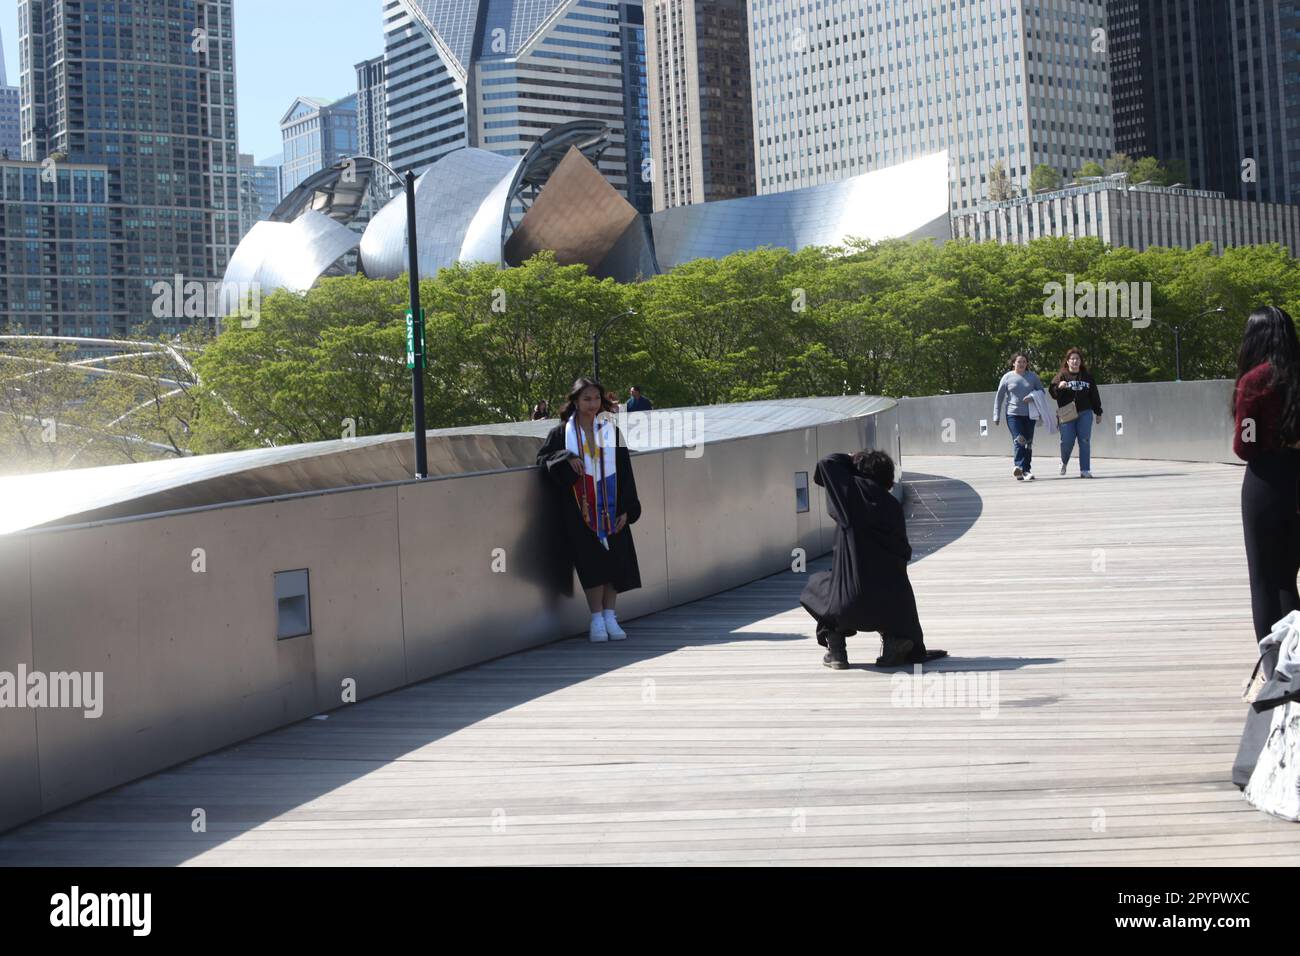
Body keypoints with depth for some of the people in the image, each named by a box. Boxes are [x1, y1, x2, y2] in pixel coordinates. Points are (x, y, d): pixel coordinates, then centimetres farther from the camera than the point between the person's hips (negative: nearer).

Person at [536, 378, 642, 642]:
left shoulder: (611, 431, 8)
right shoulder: (562, 432, 4)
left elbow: (624, 472, 6)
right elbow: (543, 457, 1)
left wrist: (626, 509, -1)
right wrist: (566, 460, -19)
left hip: (609, 507, 2)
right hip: (578, 509, -2)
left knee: (614, 558, -3)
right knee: (592, 561, -9)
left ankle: (609, 617, 5)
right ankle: (597, 620, -3)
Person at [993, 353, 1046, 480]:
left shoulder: (1032, 377, 8)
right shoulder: (1008, 377, 4)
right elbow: (999, 397, 7)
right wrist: (996, 416, 3)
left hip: (1029, 415, 3)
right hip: (1013, 414, -3)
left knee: (1028, 443, 7)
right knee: (1018, 441, -18)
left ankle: (1026, 469, 15)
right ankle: (1019, 466, -28)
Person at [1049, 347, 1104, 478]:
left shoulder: (1087, 376, 11)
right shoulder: (1061, 376, 3)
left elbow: (1094, 395, 15)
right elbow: (1052, 392, -4)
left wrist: (1098, 412, 15)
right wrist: (1059, 387, -26)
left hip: (1085, 414, 2)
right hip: (1067, 414, -2)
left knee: (1085, 442, -3)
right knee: (1067, 441, -3)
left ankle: (1085, 470, 0)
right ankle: (1064, 462, 28)